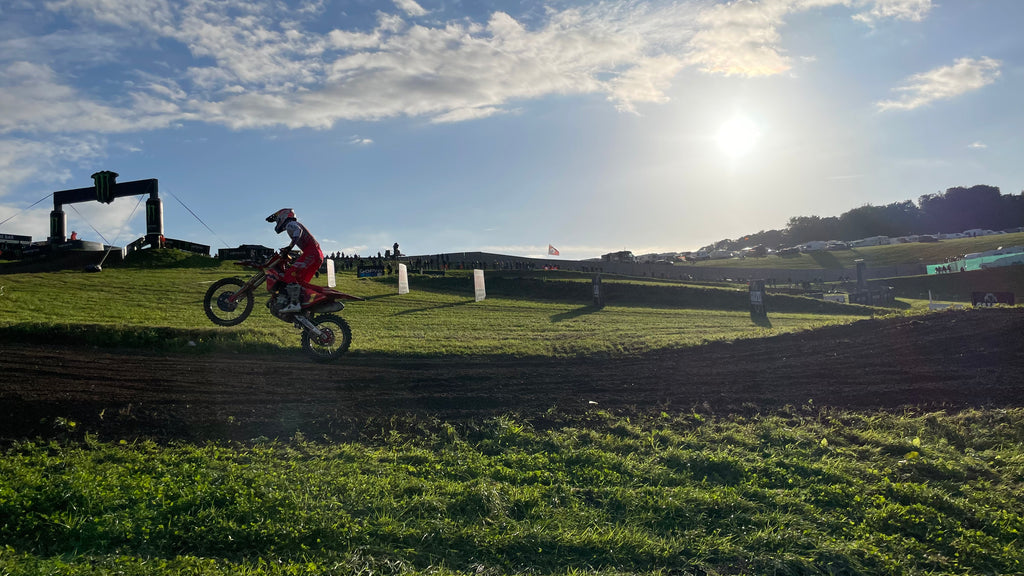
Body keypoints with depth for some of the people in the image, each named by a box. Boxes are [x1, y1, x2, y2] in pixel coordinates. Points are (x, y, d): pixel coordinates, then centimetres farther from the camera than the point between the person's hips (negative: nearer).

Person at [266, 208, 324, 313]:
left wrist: (289, 247, -28)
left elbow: (298, 231, -22)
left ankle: (294, 303, -30)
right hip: (319, 255, 10)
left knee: (290, 274, -19)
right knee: (301, 281, 14)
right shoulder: (296, 225, 33)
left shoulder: (290, 224, 3)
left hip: (311, 252, -10)